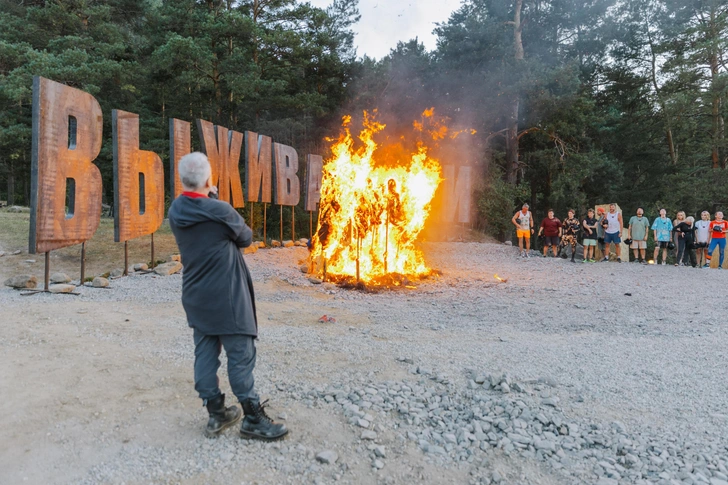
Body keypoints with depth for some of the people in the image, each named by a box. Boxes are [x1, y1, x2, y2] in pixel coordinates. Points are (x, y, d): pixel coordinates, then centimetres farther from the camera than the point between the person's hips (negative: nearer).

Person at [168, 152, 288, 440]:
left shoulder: (175, 211, 1)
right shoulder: (220, 211, -20)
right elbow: (246, 238, -4)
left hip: (195, 296, 7)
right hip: (226, 297, -7)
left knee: (205, 353, 11)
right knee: (241, 355, 1)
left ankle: (216, 415, 22)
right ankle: (253, 419, 10)